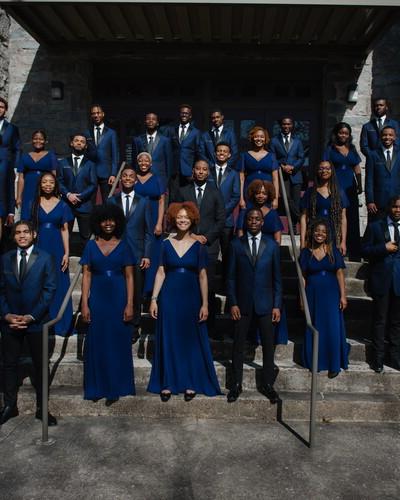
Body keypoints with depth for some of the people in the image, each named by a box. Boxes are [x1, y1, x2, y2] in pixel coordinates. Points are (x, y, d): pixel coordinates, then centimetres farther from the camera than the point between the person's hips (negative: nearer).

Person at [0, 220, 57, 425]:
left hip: (36, 321, -2)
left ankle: (41, 408, 18)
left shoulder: (45, 258, -3)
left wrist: (32, 316, -13)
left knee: (40, 365, 7)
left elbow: (49, 289, -7)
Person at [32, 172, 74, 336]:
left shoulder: (62, 205, 4)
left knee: (59, 286, 3)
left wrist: (67, 253, -5)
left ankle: (60, 324, 12)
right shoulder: (34, 204, 5)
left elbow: (65, 230, 3)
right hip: (39, 248, 0)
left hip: (57, 249, 0)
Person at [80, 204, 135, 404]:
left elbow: (129, 277, 0)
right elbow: (86, 276, 2)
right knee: (96, 341, 5)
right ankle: (97, 386, 18)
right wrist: (84, 304, -6)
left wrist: (130, 304, -8)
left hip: (118, 298, -1)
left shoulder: (123, 246, 2)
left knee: (118, 341, 4)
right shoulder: (91, 245, 5)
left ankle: (115, 388, 16)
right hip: (97, 298, 1)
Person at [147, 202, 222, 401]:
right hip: (169, 297, 1)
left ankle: (191, 383, 20)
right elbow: (161, 273, 4)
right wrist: (154, 299, -1)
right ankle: (167, 383, 18)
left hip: (191, 298, -1)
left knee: (191, 340, 7)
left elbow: (202, 276, -1)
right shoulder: (166, 244, 3)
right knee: (168, 340, 7)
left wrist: (205, 304, -5)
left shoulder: (198, 245, -1)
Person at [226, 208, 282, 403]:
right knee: (238, 344, 6)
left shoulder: (272, 245, 3)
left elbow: (277, 277, 4)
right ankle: (236, 384, 20)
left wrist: (277, 305, -1)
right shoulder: (236, 245, 2)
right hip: (242, 304, 0)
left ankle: (268, 384, 22)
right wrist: (232, 303, -5)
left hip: (265, 304, 1)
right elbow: (231, 276, 1)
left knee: (268, 345, 7)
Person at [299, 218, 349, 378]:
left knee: (333, 329, 0)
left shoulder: (333, 250, 1)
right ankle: (315, 363, 22)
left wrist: (343, 296, -7)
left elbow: (340, 273, -1)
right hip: (313, 295, 1)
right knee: (314, 330, 8)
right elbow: (303, 277, 3)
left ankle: (334, 364, 13)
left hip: (331, 295, -1)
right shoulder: (306, 252, 2)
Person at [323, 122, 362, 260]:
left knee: (352, 219, 4)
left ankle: (354, 253, 10)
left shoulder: (352, 149, 15)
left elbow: (357, 169, 16)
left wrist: (360, 186, 8)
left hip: (350, 189, 4)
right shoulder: (330, 149, 4)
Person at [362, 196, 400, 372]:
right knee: (380, 321, 6)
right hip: (382, 280, -2)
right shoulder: (375, 227, 3)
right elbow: (365, 251, -3)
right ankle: (378, 357, 16)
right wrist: (384, 247, -14)